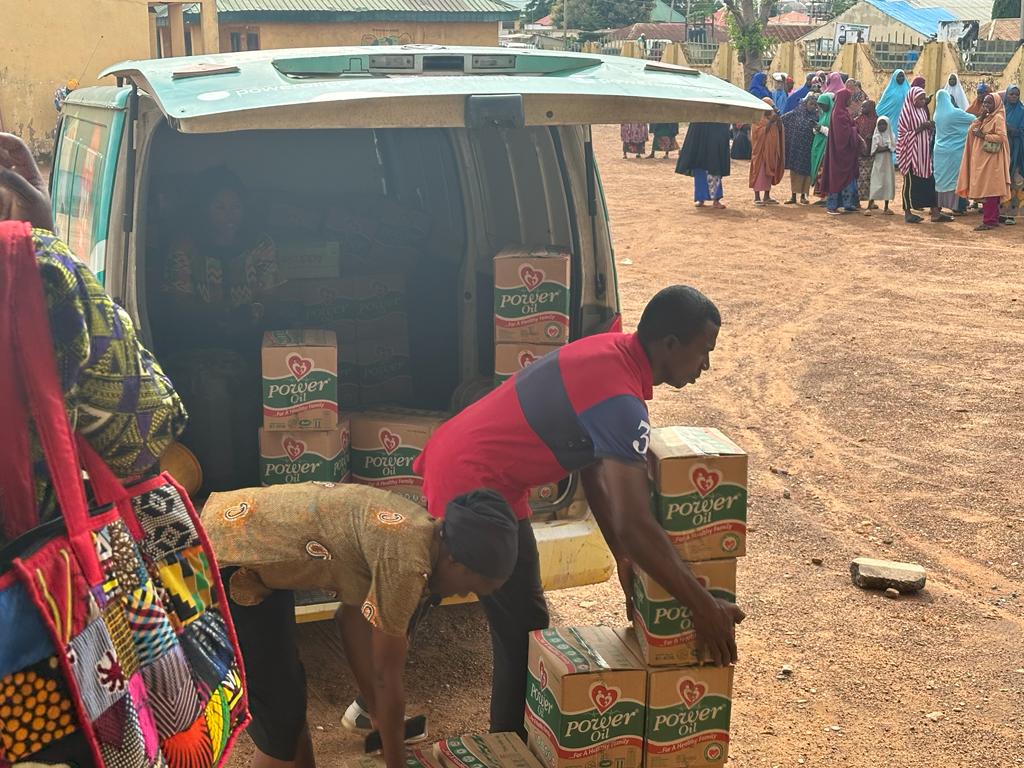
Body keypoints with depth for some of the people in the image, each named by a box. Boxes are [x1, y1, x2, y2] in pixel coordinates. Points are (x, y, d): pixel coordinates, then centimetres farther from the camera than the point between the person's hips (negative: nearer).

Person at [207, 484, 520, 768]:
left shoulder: (414, 531, 4)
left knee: (290, 694, 19)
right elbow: (387, 678, -15)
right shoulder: (406, 559, -25)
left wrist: (380, 718, 17)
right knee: (281, 719, -1)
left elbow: (351, 617, 13)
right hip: (225, 556, -10)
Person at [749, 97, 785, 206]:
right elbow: (759, 133, -18)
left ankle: (767, 197, 15)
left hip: (771, 150, 7)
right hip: (761, 149, -7)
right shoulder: (758, 119, -6)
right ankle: (757, 197, -2)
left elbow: (779, 131, 8)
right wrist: (770, 122, -20)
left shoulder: (773, 118, 13)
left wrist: (778, 120, -6)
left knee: (769, 172, 9)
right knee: (759, 172, -5)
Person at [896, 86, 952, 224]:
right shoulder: (906, 113, -9)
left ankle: (935, 212, 5)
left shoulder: (922, 111, 13)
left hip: (924, 152, 7)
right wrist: (920, 128, -21)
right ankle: (907, 212, 8)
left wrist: (930, 127, -1)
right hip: (911, 152, -7)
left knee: (930, 181, 4)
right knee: (910, 182, 0)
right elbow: (904, 134, -12)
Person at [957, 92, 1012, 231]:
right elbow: (972, 130, 10)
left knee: (989, 189, -9)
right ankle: (993, 218, 15)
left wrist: (984, 136, -16)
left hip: (991, 159, -9)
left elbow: (1001, 137, -18)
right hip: (981, 158, 9)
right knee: (985, 189, 9)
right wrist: (981, 117, 0)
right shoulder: (987, 118, 17)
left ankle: (989, 221, -9)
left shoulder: (998, 118, -8)